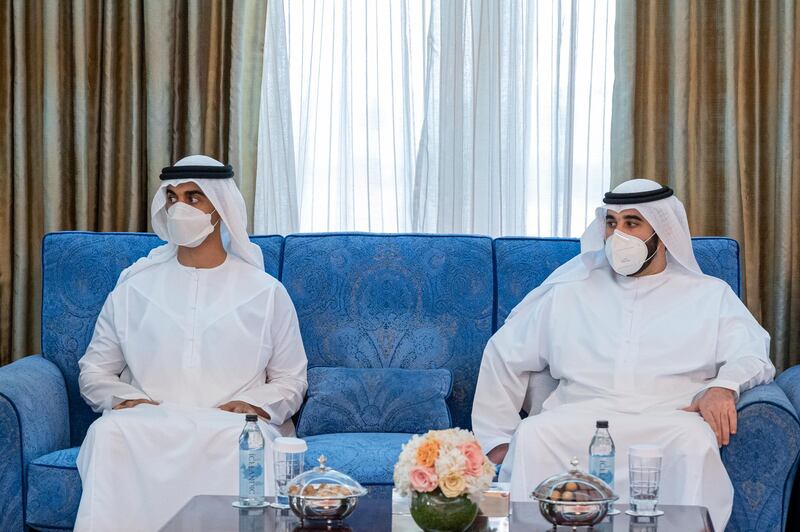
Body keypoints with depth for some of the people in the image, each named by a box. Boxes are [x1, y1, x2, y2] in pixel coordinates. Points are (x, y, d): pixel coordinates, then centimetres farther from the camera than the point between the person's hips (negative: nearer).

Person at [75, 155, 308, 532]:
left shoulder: (266, 292, 14)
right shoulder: (134, 288, 18)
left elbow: (290, 380, 16)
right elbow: (94, 371, 20)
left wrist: (253, 404, -6)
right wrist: (125, 399, -3)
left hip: (230, 424, -1)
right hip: (147, 423, 1)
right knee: (109, 432, -35)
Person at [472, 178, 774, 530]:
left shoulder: (710, 295, 20)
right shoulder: (570, 293, 24)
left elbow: (753, 354, 6)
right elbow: (504, 354, 24)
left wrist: (724, 386, -18)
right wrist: (497, 440, 15)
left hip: (668, 420, -1)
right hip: (581, 417, 1)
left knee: (696, 441, -37)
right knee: (531, 434, -31)